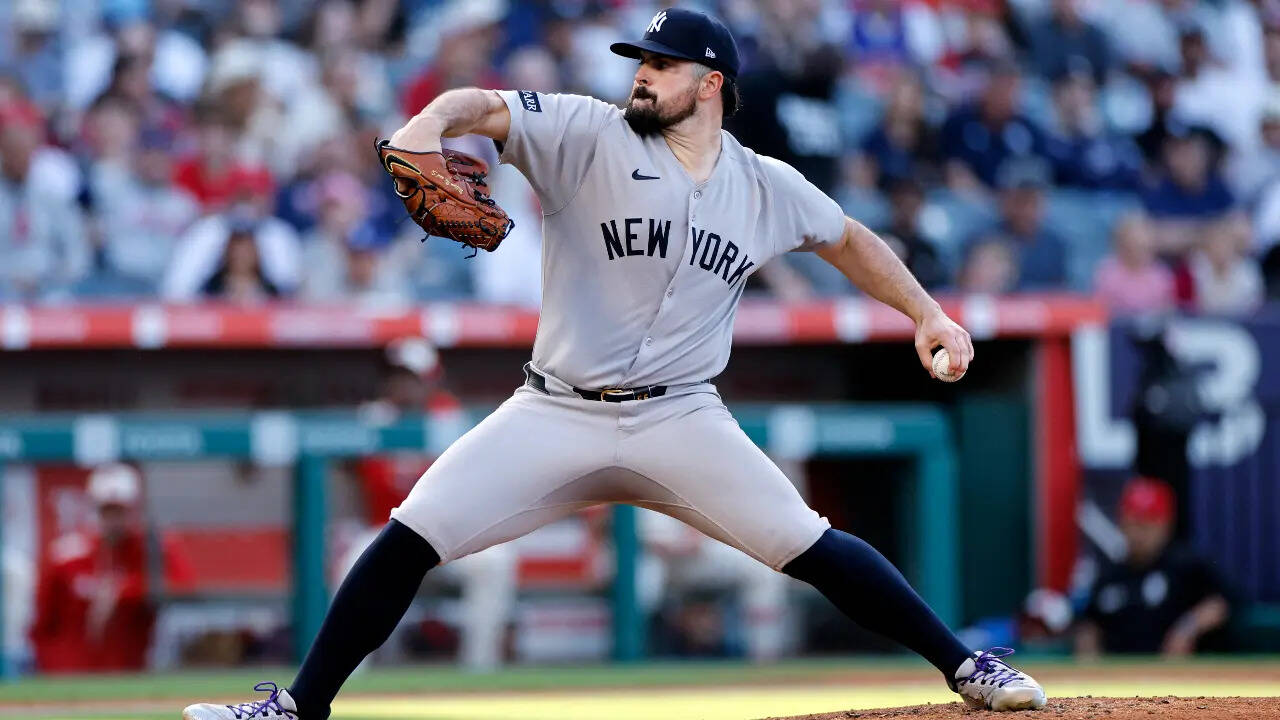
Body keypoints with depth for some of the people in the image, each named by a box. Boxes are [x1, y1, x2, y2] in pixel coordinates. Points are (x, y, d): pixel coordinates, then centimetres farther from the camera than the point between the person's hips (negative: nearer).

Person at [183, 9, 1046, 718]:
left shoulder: (768, 189, 4)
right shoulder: (592, 136, -4)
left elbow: (849, 240, 21)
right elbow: (481, 105, -15)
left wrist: (927, 312, 12)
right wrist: (430, 125, -37)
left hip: (680, 421, 1)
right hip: (555, 416, -1)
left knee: (809, 546, -10)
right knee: (408, 540, -10)